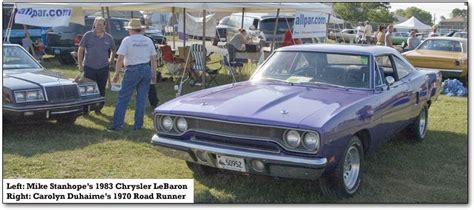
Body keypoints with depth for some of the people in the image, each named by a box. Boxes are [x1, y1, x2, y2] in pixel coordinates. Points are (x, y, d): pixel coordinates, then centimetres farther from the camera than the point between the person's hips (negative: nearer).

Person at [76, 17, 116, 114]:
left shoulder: (108, 38, 4)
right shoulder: (88, 35, -3)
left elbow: (113, 50, 21)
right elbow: (80, 50, 0)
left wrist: (110, 61, 11)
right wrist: (80, 65, -3)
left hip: (103, 68, 2)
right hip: (89, 68, -2)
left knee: (101, 90, 8)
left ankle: (99, 108, 23)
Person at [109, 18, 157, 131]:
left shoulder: (127, 40, -5)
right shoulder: (148, 41, 8)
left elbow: (120, 59, -9)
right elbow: (153, 59, 9)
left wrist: (116, 74, -3)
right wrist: (154, 74, 18)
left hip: (132, 70, -4)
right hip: (146, 70, 4)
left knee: (123, 98, 2)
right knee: (141, 99, 9)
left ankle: (116, 124, 2)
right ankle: (138, 125, 12)